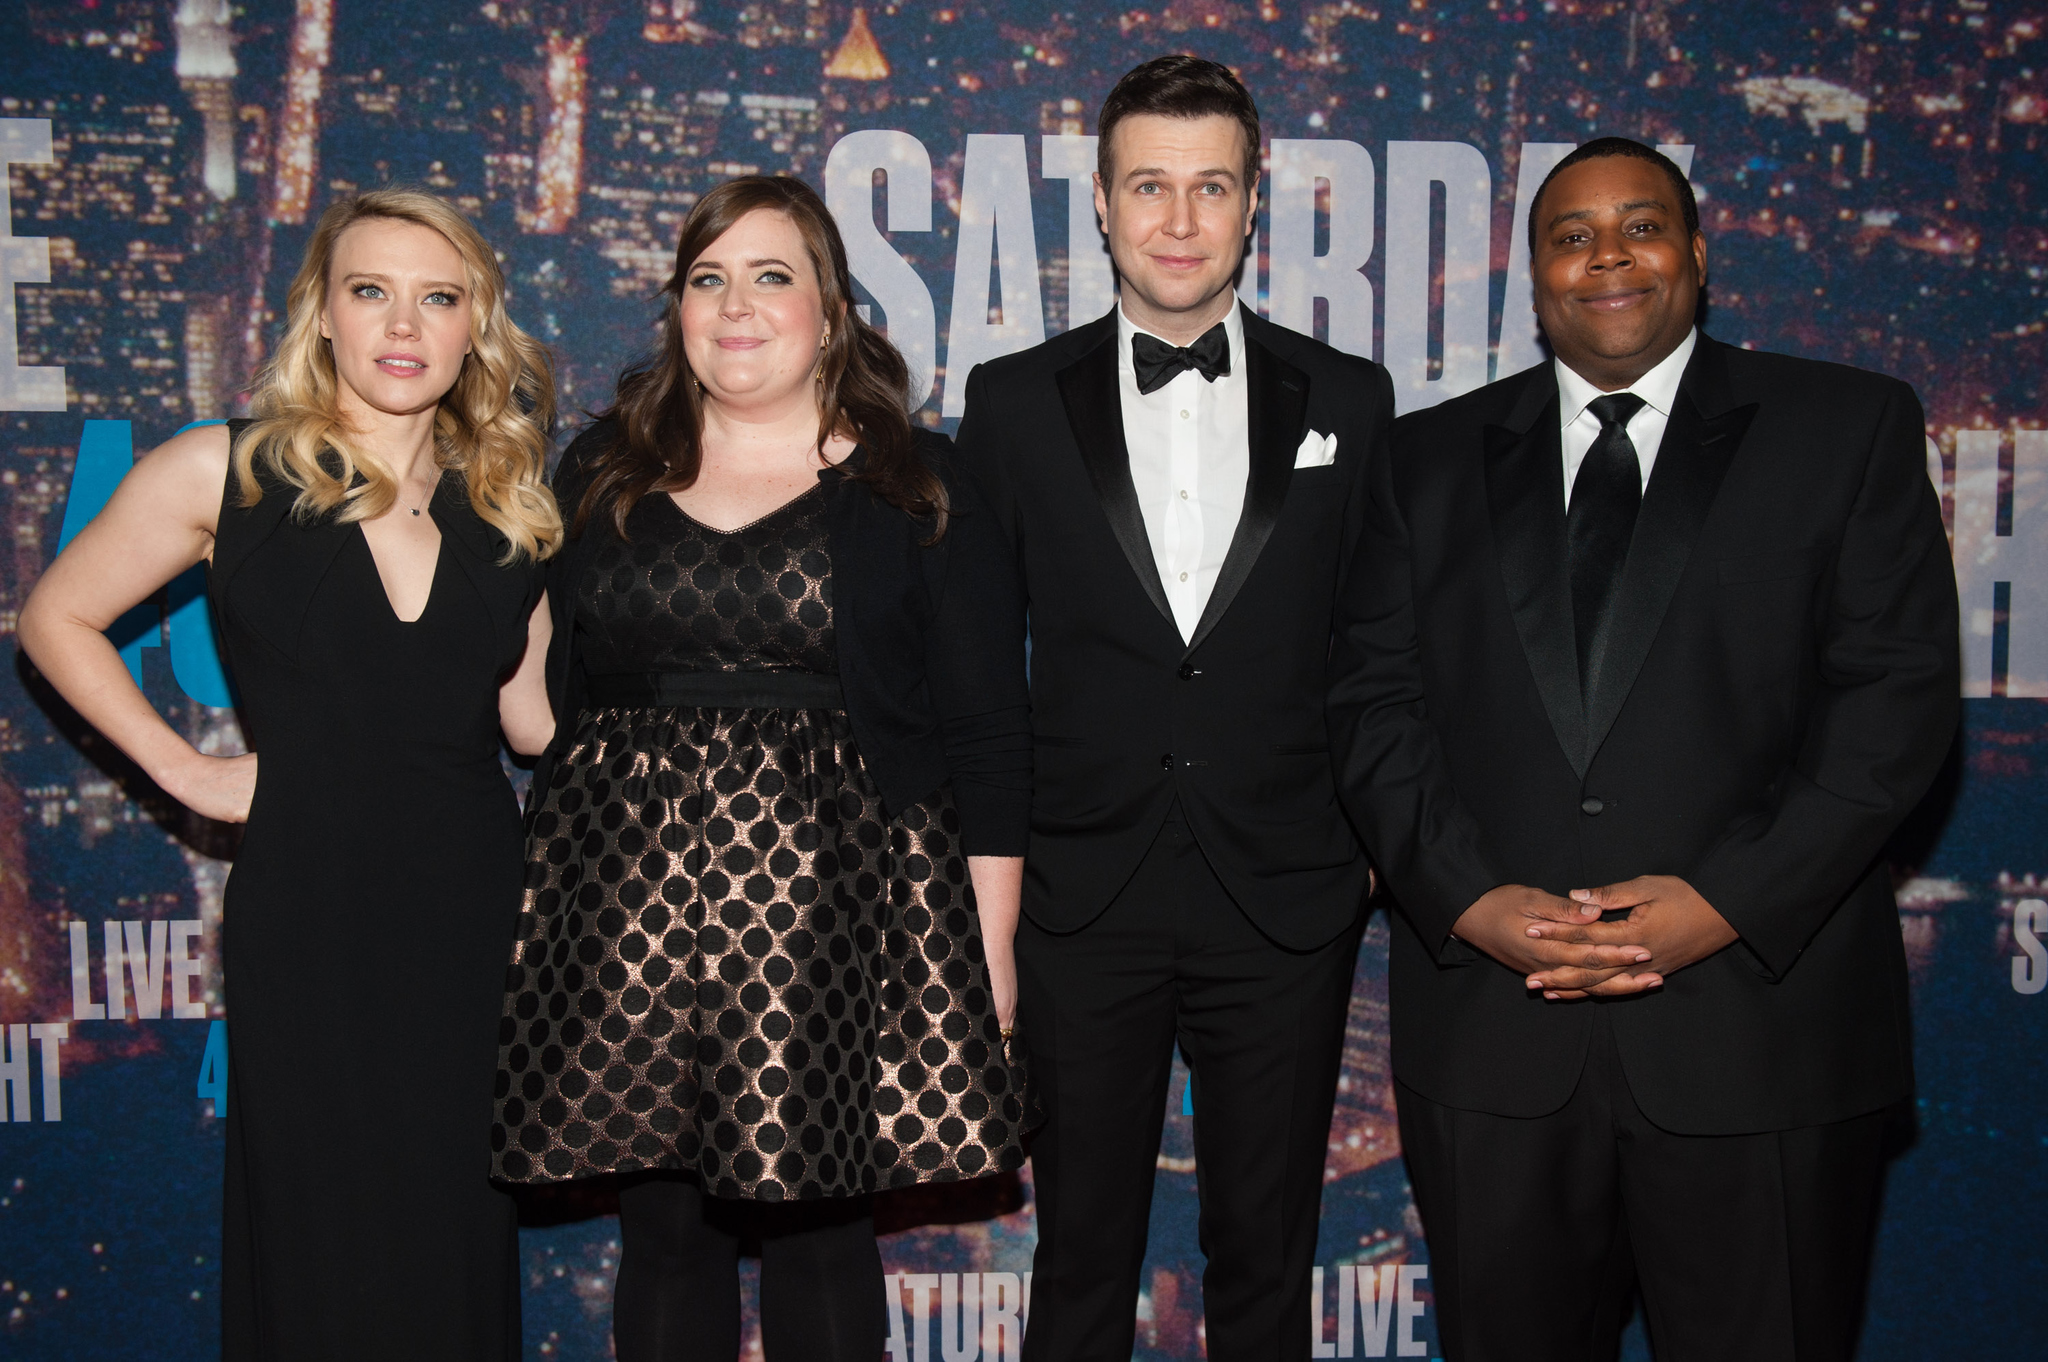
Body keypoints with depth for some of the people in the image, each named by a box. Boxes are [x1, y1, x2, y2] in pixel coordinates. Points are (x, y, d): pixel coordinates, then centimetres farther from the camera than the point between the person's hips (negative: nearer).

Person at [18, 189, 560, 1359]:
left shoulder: (509, 505, 7)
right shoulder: (225, 475, -1)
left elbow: (535, 718, 8)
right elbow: (59, 619, 8)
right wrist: (184, 770, 1)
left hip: (475, 909, 3)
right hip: (307, 911, -2)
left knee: (462, 1242, 10)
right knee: (318, 1244, 6)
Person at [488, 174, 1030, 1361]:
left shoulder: (917, 488, 3)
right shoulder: (603, 478, 12)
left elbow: (988, 732, 1)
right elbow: (541, 695, 15)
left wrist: (989, 942, -3)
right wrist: (538, 898, 11)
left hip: (829, 906, -2)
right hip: (628, 913, 3)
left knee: (817, 1227, 3)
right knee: (663, 1229, 9)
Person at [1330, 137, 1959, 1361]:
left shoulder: (1851, 427, 5)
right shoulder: (1435, 457, 11)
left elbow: (1898, 693, -3)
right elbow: (1376, 700, 4)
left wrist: (1729, 902, -13)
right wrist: (1470, 899, -11)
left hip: (1760, 1023, -1)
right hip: (1491, 1034, 2)